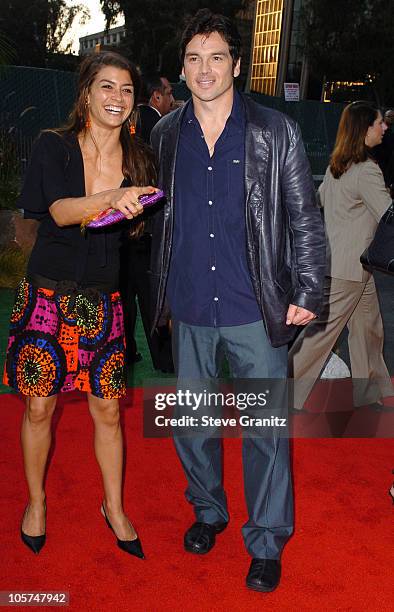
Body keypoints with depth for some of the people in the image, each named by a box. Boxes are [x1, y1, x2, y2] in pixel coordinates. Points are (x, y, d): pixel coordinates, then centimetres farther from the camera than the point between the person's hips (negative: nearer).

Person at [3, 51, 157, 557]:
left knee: (107, 410, 7)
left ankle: (114, 507, 28)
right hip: (47, 296, -1)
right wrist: (112, 199, -40)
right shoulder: (53, 147, -5)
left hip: (103, 303, 2)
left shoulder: (139, 163, 3)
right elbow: (59, 210, -24)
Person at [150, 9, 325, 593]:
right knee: (190, 421, 16)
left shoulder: (276, 132, -3)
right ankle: (208, 510, 41)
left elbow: (305, 218, 0)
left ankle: (266, 543, 25)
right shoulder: (165, 135, 5)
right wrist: (159, 290, 12)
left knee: (266, 429, 4)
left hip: (256, 310, -3)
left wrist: (306, 292, -5)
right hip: (189, 309, 3)